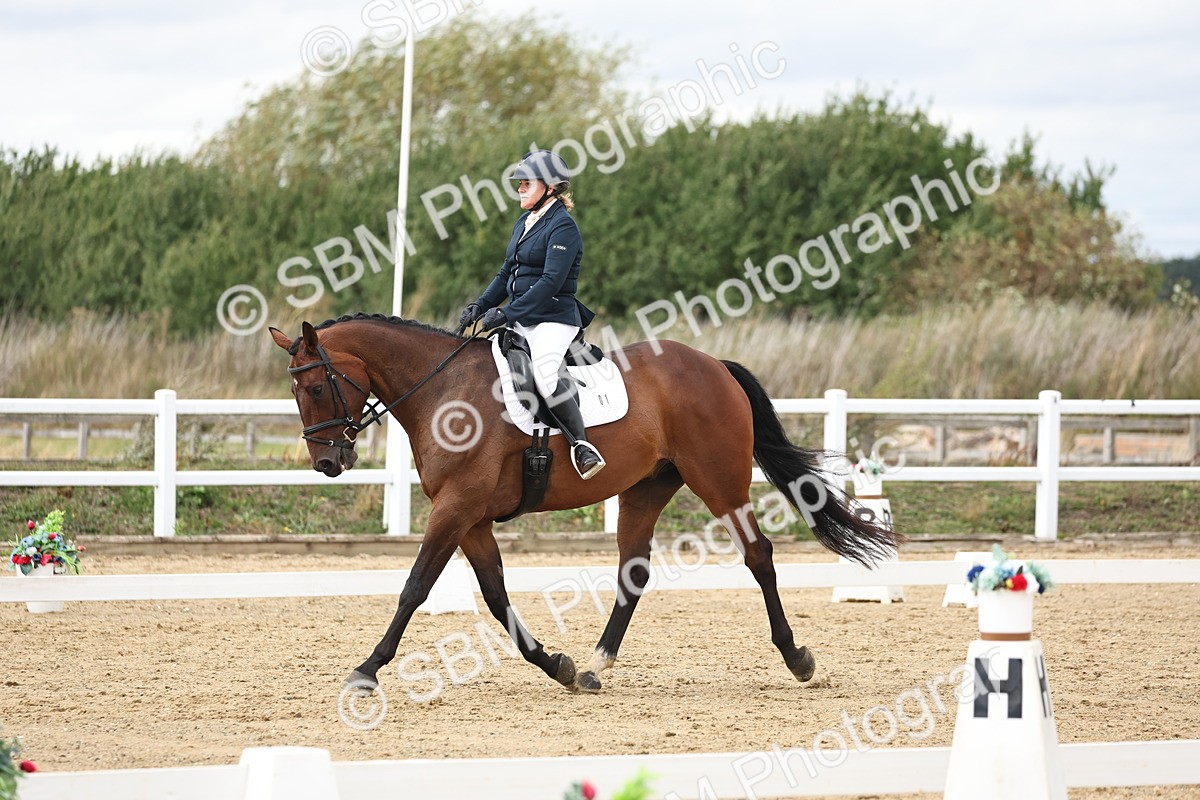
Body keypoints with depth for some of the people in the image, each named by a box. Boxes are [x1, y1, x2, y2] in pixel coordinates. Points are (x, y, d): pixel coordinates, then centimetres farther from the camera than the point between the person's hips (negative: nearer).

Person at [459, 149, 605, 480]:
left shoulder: (562, 226, -11)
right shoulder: (524, 224, 17)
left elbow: (551, 281, -20)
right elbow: (507, 273, 21)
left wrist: (507, 313, -23)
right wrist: (481, 305, 4)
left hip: (553, 320, -10)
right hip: (521, 321, 10)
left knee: (544, 375, -33)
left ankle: (583, 446, -25)